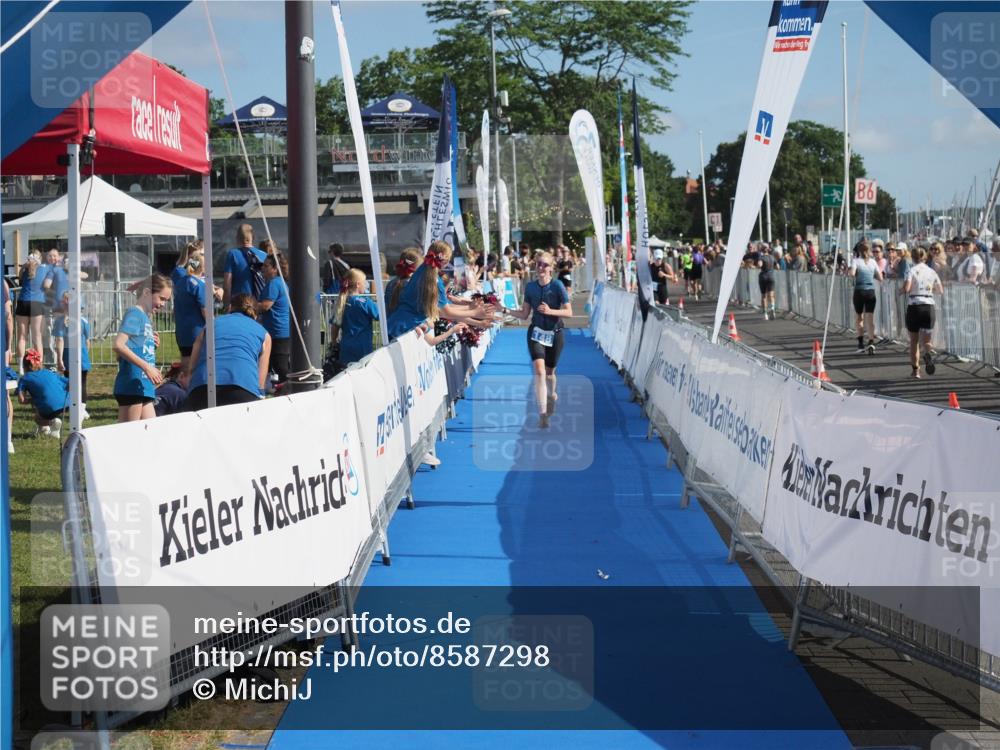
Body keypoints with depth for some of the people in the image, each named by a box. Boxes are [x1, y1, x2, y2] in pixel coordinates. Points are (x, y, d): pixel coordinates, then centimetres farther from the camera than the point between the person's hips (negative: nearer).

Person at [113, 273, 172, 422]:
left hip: (144, 387, 9)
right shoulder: (134, 314, -8)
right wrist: (146, 367, -23)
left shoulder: (145, 317, 18)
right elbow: (118, 345, -22)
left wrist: (152, 344, 5)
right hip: (132, 384, -9)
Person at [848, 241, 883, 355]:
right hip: (871, 291, 2)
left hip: (859, 291, -2)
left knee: (860, 318, 13)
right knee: (870, 318, -1)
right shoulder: (873, 261, 5)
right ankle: (871, 342, -20)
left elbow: (852, 273, -21)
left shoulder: (856, 260, -4)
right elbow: (880, 278, 6)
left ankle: (861, 344, 11)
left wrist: (849, 271, 1)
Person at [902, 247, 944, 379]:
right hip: (929, 307, 2)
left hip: (914, 307, -2)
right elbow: (941, 291, 11)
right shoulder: (931, 272, 6)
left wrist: (903, 288, 6)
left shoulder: (912, 270, -5)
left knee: (913, 341, 12)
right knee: (925, 340, 2)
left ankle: (915, 370, 12)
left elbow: (906, 289, -17)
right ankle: (928, 353, -32)